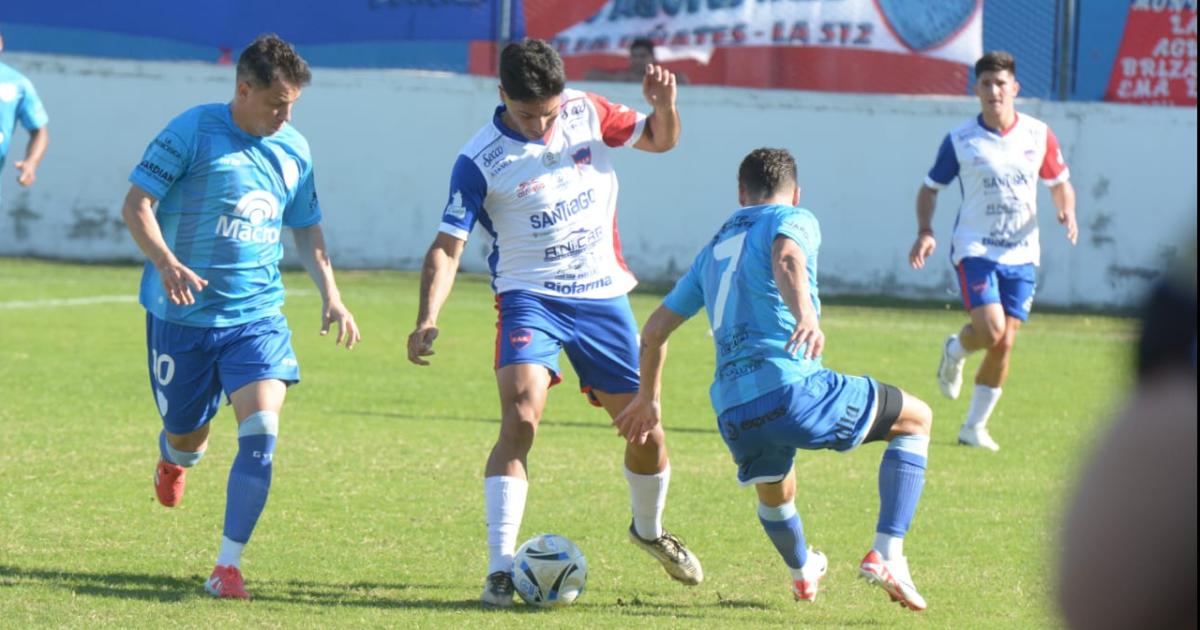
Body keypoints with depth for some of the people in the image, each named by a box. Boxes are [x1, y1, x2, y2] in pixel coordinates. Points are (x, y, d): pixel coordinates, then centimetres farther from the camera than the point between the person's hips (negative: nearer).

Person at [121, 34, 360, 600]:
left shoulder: (293, 150, 6)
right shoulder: (194, 131, -11)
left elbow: (306, 230, 19)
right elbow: (136, 203, -11)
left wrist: (330, 295, 7)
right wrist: (165, 262, -28)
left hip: (257, 315, 3)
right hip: (183, 316, -3)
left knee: (261, 430, -16)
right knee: (188, 437, 11)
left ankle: (227, 566, -10)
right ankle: (173, 461, 52)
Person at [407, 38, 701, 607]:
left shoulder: (586, 113, -3)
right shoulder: (481, 161, -14)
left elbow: (659, 140, 12)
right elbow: (447, 246, -14)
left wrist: (664, 105, -12)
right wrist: (427, 319, -28)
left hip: (603, 295, 4)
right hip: (530, 298, -4)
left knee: (644, 429, 8)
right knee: (520, 422, -24)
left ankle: (648, 529, 39)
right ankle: (500, 570, -23)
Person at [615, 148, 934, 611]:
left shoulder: (715, 247, 26)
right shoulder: (795, 220, 7)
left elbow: (655, 329, 29)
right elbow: (787, 258, -19)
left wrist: (649, 398, 43)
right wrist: (806, 315, -38)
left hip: (734, 416, 6)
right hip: (792, 390, -6)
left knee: (776, 499, 36)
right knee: (916, 419, 14)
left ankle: (802, 573, 61)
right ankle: (887, 555, 2)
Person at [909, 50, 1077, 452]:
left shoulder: (1038, 135, 1)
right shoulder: (960, 140, -4)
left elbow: (1060, 183, 13)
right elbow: (930, 188, 6)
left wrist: (1067, 212, -8)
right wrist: (925, 231, -11)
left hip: (1021, 254, 3)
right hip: (975, 249, -3)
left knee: (1005, 343, 0)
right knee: (990, 330, -21)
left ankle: (974, 427, 13)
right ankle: (955, 351, 16)